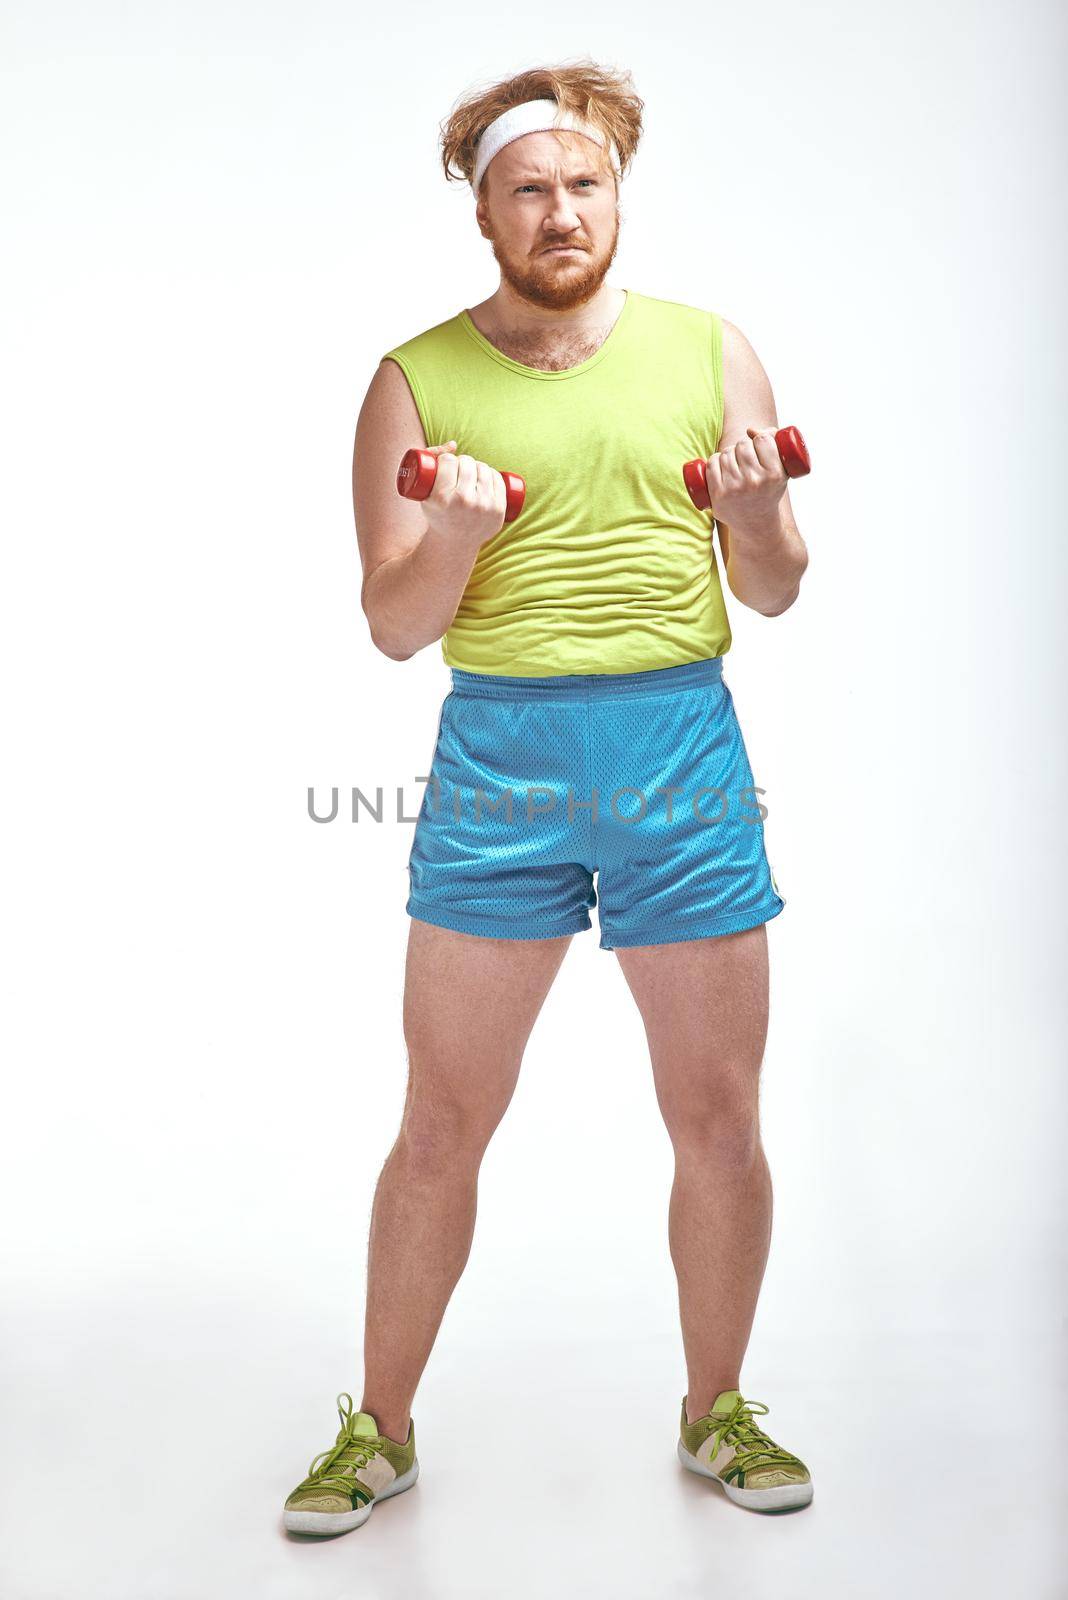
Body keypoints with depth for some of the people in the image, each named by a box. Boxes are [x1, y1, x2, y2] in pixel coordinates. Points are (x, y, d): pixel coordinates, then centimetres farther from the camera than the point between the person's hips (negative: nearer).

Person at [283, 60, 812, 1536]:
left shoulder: (709, 350, 9)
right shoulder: (420, 382, 5)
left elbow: (776, 595, 9)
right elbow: (393, 627, 2)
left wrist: (759, 512, -12)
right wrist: (457, 536, -18)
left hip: (683, 750, 2)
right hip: (498, 757, -1)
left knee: (719, 1120, 8)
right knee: (443, 1124, 5)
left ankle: (715, 1413, 30)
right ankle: (382, 1430, 25)